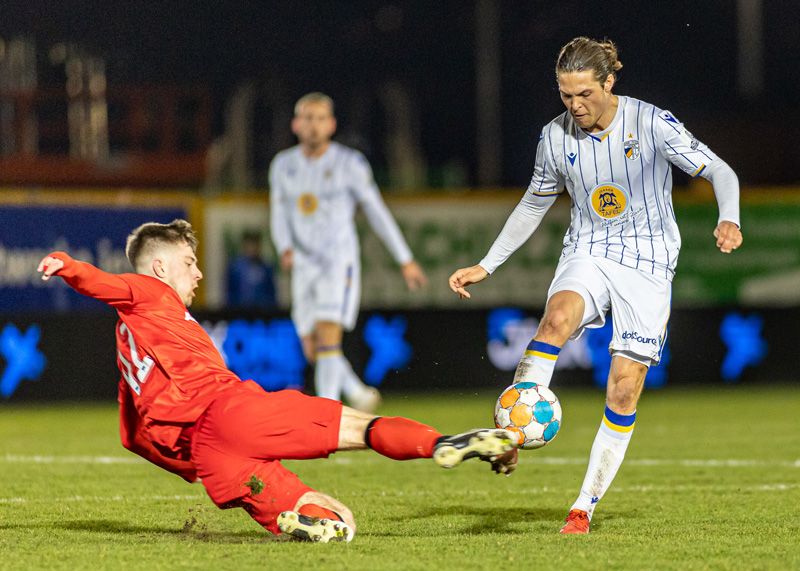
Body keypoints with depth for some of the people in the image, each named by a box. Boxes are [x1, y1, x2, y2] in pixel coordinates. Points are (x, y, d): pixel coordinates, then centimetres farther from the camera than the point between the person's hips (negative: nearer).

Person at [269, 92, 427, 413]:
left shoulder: (350, 164, -5)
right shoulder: (283, 166, 7)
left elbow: (377, 212, 1)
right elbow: (279, 217, 11)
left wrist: (405, 261, 4)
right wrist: (285, 249, -10)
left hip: (339, 262, -5)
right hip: (304, 267, 5)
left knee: (328, 337, -21)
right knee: (313, 351, 5)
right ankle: (359, 394, 29)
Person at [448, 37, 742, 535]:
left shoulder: (652, 123, -12)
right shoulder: (556, 137, -1)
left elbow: (719, 170, -11)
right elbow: (533, 207, 15)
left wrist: (729, 220, -31)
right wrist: (486, 266, 11)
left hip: (648, 261, -2)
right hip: (587, 255, 2)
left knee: (625, 389, -7)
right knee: (556, 320, -33)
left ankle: (586, 506, 1)